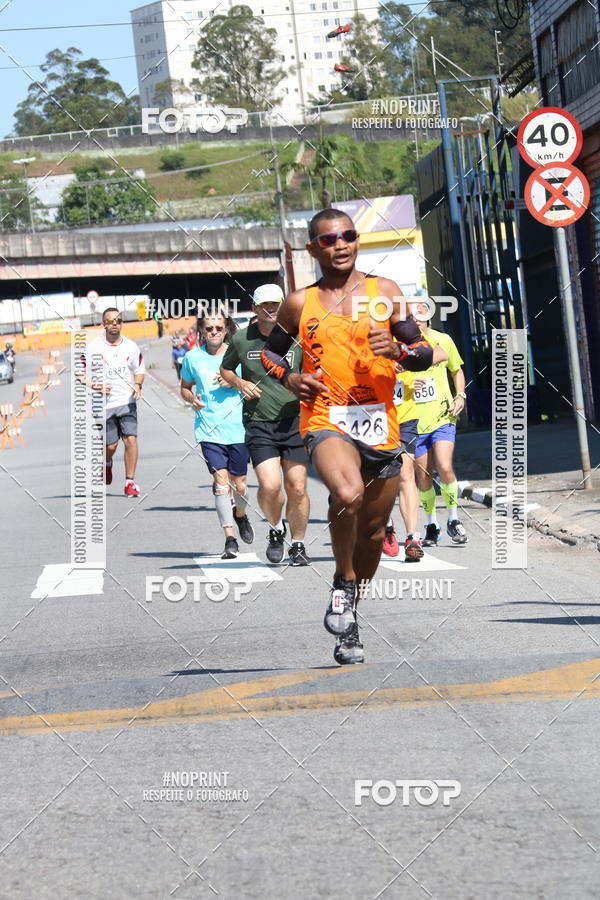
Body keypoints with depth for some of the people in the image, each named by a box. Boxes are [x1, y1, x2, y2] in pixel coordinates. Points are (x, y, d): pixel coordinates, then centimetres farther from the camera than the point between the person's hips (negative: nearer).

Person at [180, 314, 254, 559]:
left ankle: (240, 515, 40)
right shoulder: (192, 357, 5)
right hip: (209, 431, 0)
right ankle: (229, 538, -10)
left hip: (238, 429, 0)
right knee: (221, 481, -13)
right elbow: (184, 387, 19)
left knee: (239, 484, 7)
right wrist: (192, 399, -3)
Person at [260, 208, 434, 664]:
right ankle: (343, 583, -8)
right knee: (348, 495, -32)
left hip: (381, 425, 3)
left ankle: (348, 622, 32)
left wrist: (398, 351, -15)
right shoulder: (300, 303, 6)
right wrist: (290, 378, 0)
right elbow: (271, 351, 21)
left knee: (373, 531, 11)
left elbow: (425, 353, 7)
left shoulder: (384, 291, 6)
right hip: (327, 421, -3)